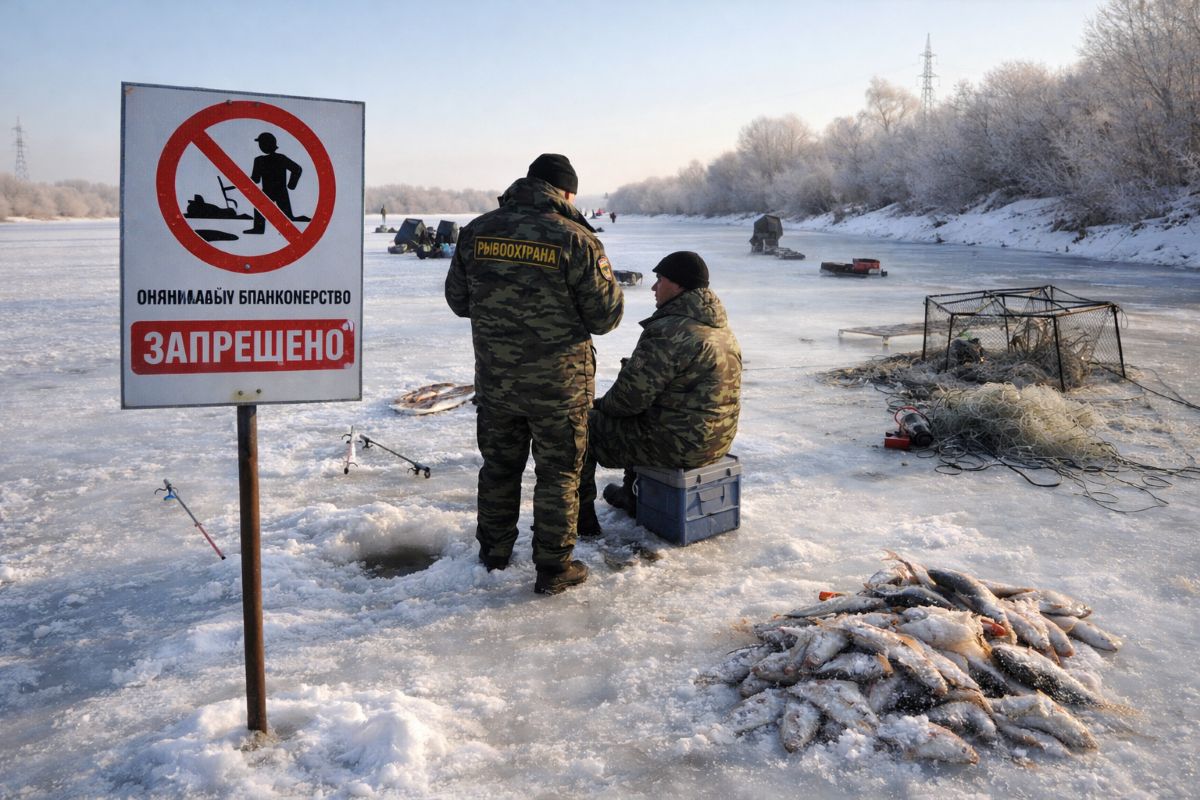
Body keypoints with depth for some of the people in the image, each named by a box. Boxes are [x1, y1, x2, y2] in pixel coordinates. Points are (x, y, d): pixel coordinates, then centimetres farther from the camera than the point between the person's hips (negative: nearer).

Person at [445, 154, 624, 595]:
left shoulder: (477, 231, -2)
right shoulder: (575, 239, -15)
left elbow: (458, 299, 8)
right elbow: (606, 316, -11)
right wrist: (609, 282, 9)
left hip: (494, 380, 4)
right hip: (558, 384, -4)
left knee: (499, 464, 20)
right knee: (558, 472, 10)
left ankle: (494, 551, 35)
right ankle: (554, 569, 18)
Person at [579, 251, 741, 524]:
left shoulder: (668, 332, -23)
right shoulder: (720, 327, 8)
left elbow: (633, 395, -21)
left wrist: (604, 404, 0)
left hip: (677, 445, -9)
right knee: (636, 419, 36)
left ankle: (581, 517, 16)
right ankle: (633, 497, 44)